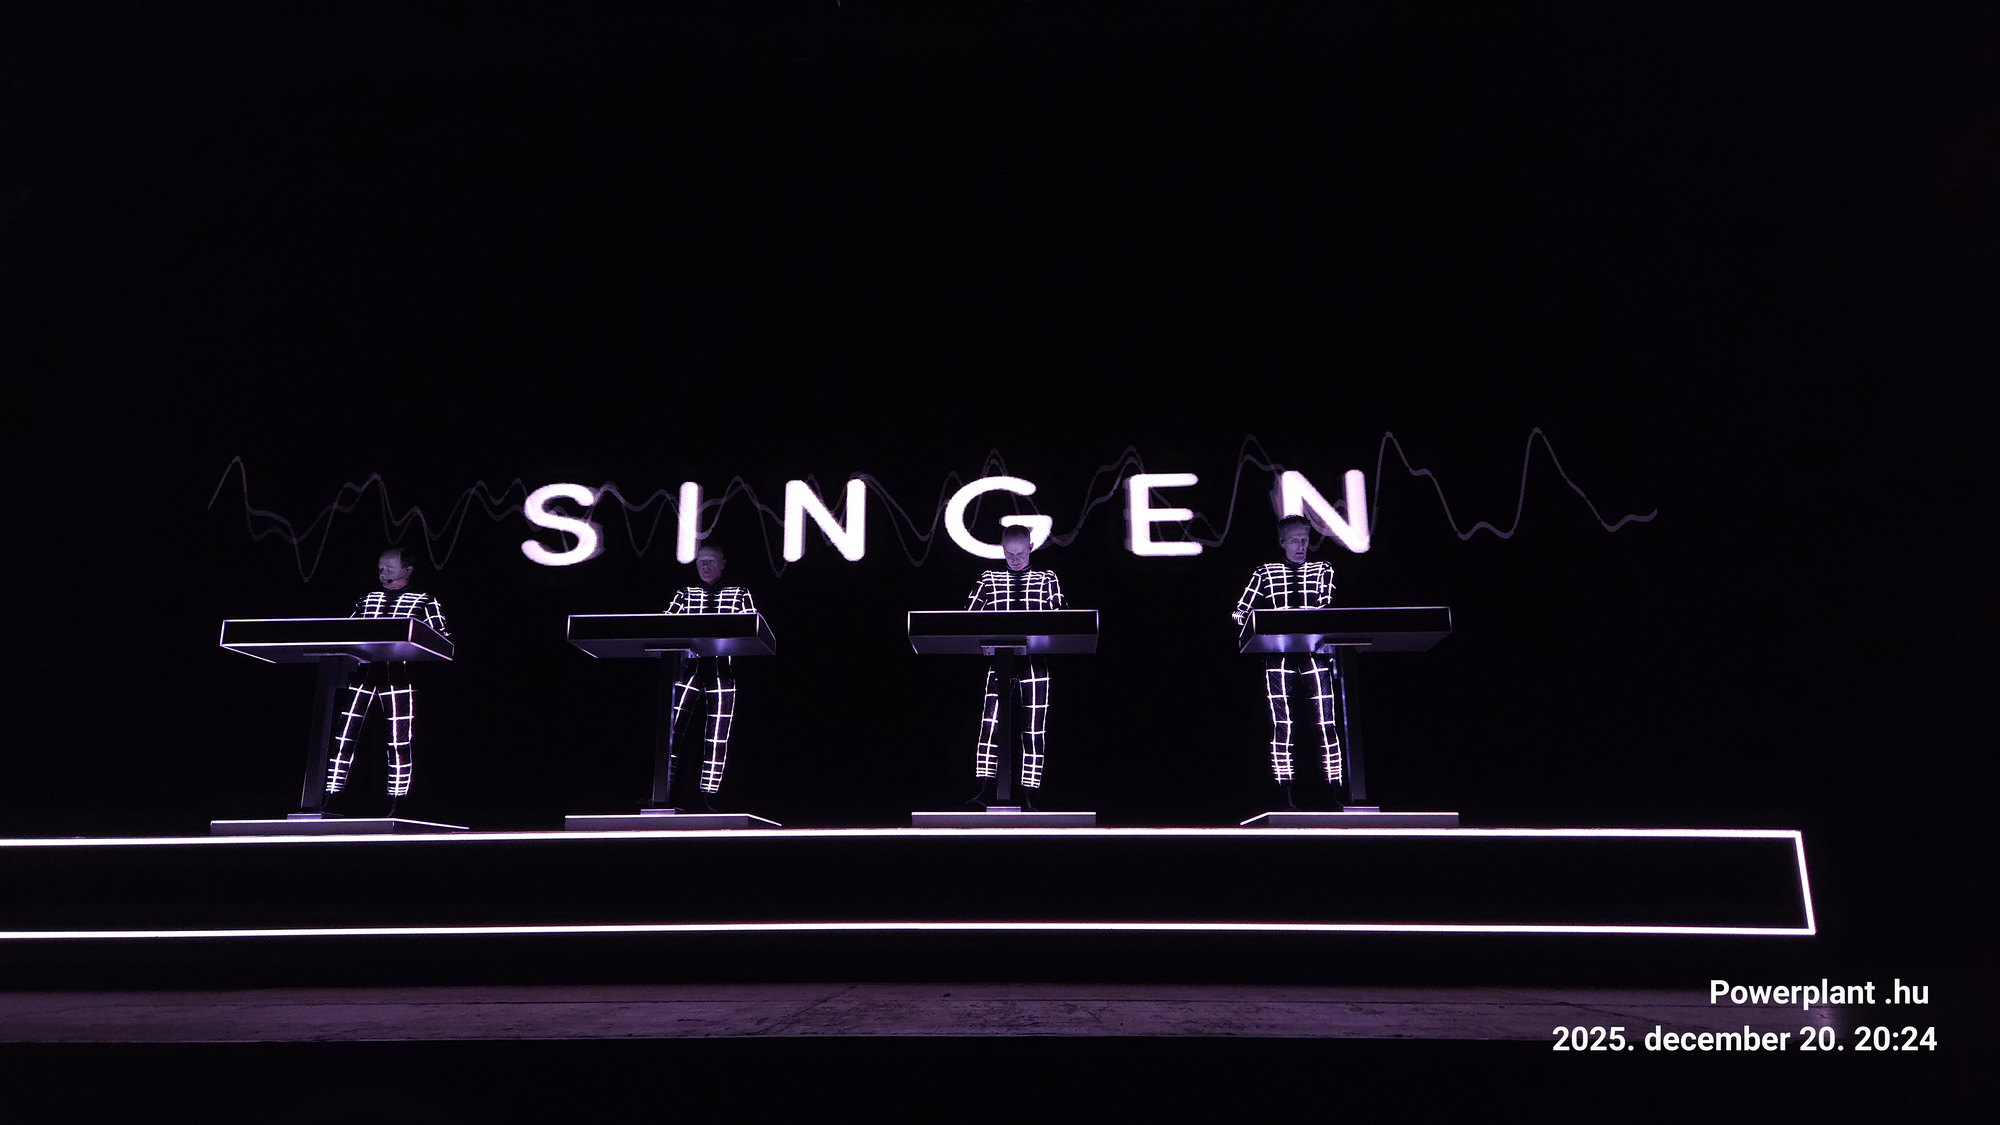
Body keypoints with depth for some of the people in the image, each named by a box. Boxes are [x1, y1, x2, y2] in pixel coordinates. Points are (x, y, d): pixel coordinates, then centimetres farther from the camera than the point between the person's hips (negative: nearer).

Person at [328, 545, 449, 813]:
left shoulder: (424, 601, 10)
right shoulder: (367, 599, 23)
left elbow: (442, 638, 3)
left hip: (398, 673, -4)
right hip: (362, 671, 4)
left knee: (399, 741, -5)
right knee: (343, 737, -4)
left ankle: (395, 803, 0)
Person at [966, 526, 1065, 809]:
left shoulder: (1046, 580, 10)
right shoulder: (988, 580, 13)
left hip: (1035, 662, 0)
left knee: (1034, 727, -2)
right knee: (990, 721, -14)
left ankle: (1027, 795, 3)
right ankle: (985, 790, -14)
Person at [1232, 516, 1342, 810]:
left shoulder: (1322, 570, 16)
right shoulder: (1265, 573, 13)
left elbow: (1327, 607, 0)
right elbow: (1240, 612, 8)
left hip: (1315, 654, 1)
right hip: (1278, 655, 0)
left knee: (1327, 723, -7)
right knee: (1281, 725, -5)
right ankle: (1286, 795, -2)